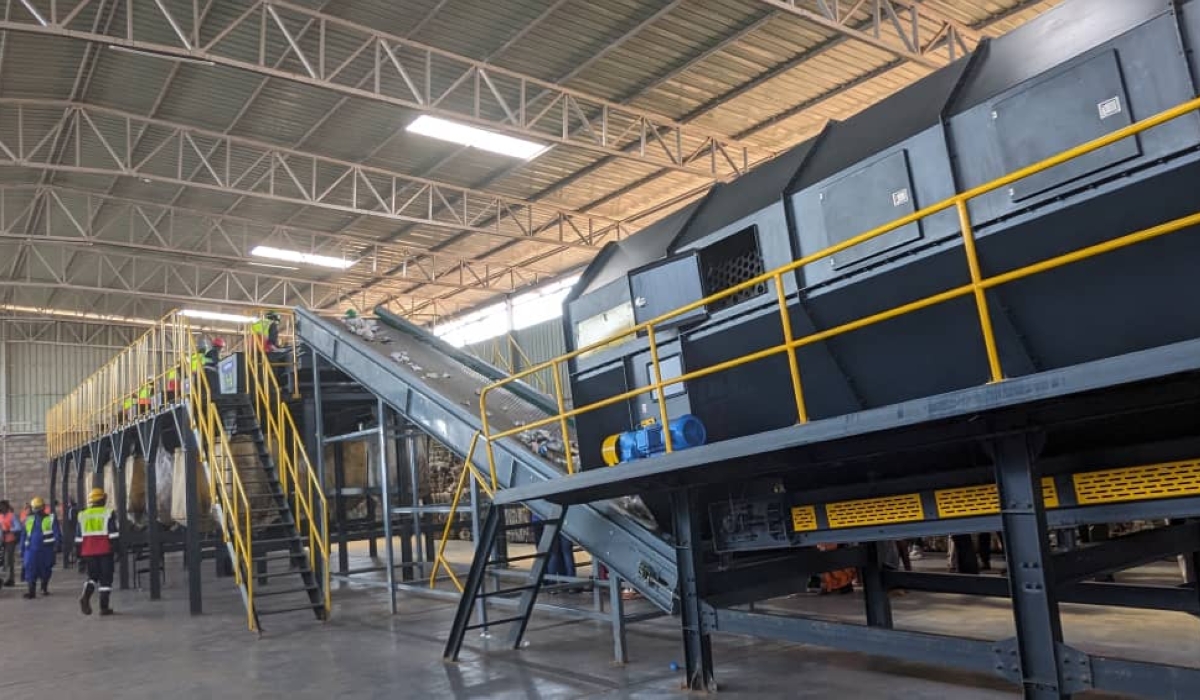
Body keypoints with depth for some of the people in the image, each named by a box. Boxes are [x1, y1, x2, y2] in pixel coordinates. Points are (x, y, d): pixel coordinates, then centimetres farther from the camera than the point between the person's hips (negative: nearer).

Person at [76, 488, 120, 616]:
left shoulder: (82, 515, 9)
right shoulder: (108, 513, -4)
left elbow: (78, 537, 11)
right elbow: (114, 534, -9)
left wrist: (80, 553, 18)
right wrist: (116, 550, -4)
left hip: (88, 551, 4)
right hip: (105, 551, -4)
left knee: (93, 576, 16)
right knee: (106, 578, 3)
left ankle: (85, 596, -12)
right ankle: (104, 607, 1)